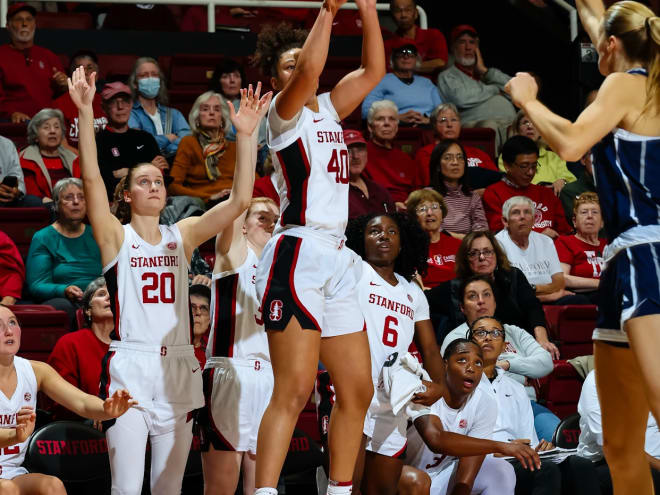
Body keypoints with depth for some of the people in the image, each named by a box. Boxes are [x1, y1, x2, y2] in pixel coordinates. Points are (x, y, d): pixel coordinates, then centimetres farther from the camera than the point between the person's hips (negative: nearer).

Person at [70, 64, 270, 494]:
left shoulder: (182, 235, 12)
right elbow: (92, 178, -10)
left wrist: (246, 135, -6)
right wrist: (86, 112, -21)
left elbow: (240, 200, 2)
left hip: (177, 367, 3)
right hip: (128, 367, -3)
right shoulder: (116, 236, 4)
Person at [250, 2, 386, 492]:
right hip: (299, 254, -8)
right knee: (294, 392, -16)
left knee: (357, 391, 9)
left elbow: (374, 70, 14)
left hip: (336, 260, 8)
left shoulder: (327, 110, 19)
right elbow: (309, 71, -21)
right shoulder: (284, 113, -2)